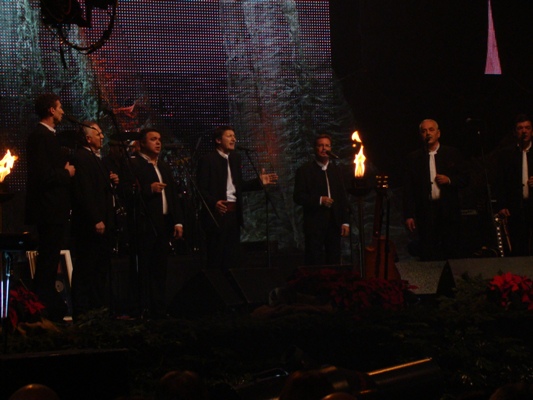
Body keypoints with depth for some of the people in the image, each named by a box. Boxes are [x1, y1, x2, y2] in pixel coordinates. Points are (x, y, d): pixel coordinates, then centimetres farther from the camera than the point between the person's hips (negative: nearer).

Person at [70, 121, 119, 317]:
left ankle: (100, 308, 15)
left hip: (103, 224, 10)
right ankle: (81, 310, -6)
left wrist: (112, 182, 7)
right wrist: (95, 221, -22)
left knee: (102, 270, 11)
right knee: (85, 270, -7)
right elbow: (83, 192, -19)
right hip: (90, 226, -10)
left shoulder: (97, 159, 20)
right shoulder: (81, 158, -12)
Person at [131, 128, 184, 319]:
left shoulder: (164, 167, 21)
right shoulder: (134, 165, -3)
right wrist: (149, 189, -21)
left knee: (160, 269, 8)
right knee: (144, 269, -8)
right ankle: (144, 309, -8)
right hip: (145, 224, -7)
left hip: (164, 223, 7)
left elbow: (173, 195, 20)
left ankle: (159, 309, 11)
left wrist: (178, 221, 13)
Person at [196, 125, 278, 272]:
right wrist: (214, 202, -29)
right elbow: (201, 189, -13)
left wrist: (259, 182, 11)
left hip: (234, 213, 7)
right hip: (217, 215, -7)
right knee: (216, 259, -2)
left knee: (233, 257, 9)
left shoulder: (235, 158, 14)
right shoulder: (207, 160, -8)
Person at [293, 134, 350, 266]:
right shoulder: (305, 170, 1)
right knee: (315, 261, -6)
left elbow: (343, 197, 13)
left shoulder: (336, 170, 14)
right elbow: (298, 197, -5)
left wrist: (345, 222, 6)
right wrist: (319, 200, -16)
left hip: (334, 224, 4)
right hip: (314, 224, -4)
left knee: (334, 261, 4)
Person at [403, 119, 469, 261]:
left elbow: (465, 179, 11)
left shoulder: (453, 154, 9)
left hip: (449, 211, 0)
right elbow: (408, 189, 5)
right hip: (425, 212, 0)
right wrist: (408, 215, -1)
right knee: (427, 255, -3)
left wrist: (449, 180, -9)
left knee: (452, 253, 0)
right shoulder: (414, 158, 8)